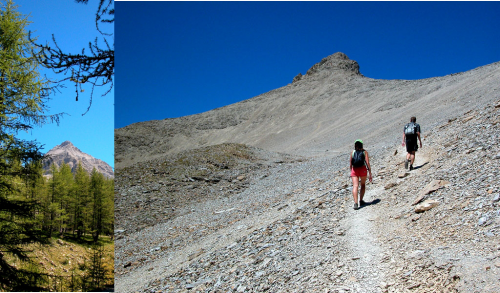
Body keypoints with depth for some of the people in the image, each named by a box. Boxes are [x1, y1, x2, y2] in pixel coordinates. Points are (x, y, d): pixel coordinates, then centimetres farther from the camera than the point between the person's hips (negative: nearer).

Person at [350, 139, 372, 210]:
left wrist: (351, 172, 28)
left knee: (355, 186, -7)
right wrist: (370, 174, -1)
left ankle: (355, 203, -23)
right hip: (363, 169, -1)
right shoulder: (364, 152, 5)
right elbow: (367, 163, -3)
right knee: (363, 185, 22)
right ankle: (361, 200, 20)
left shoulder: (353, 152, 10)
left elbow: (350, 165, 12)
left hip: (354, 170, 1)